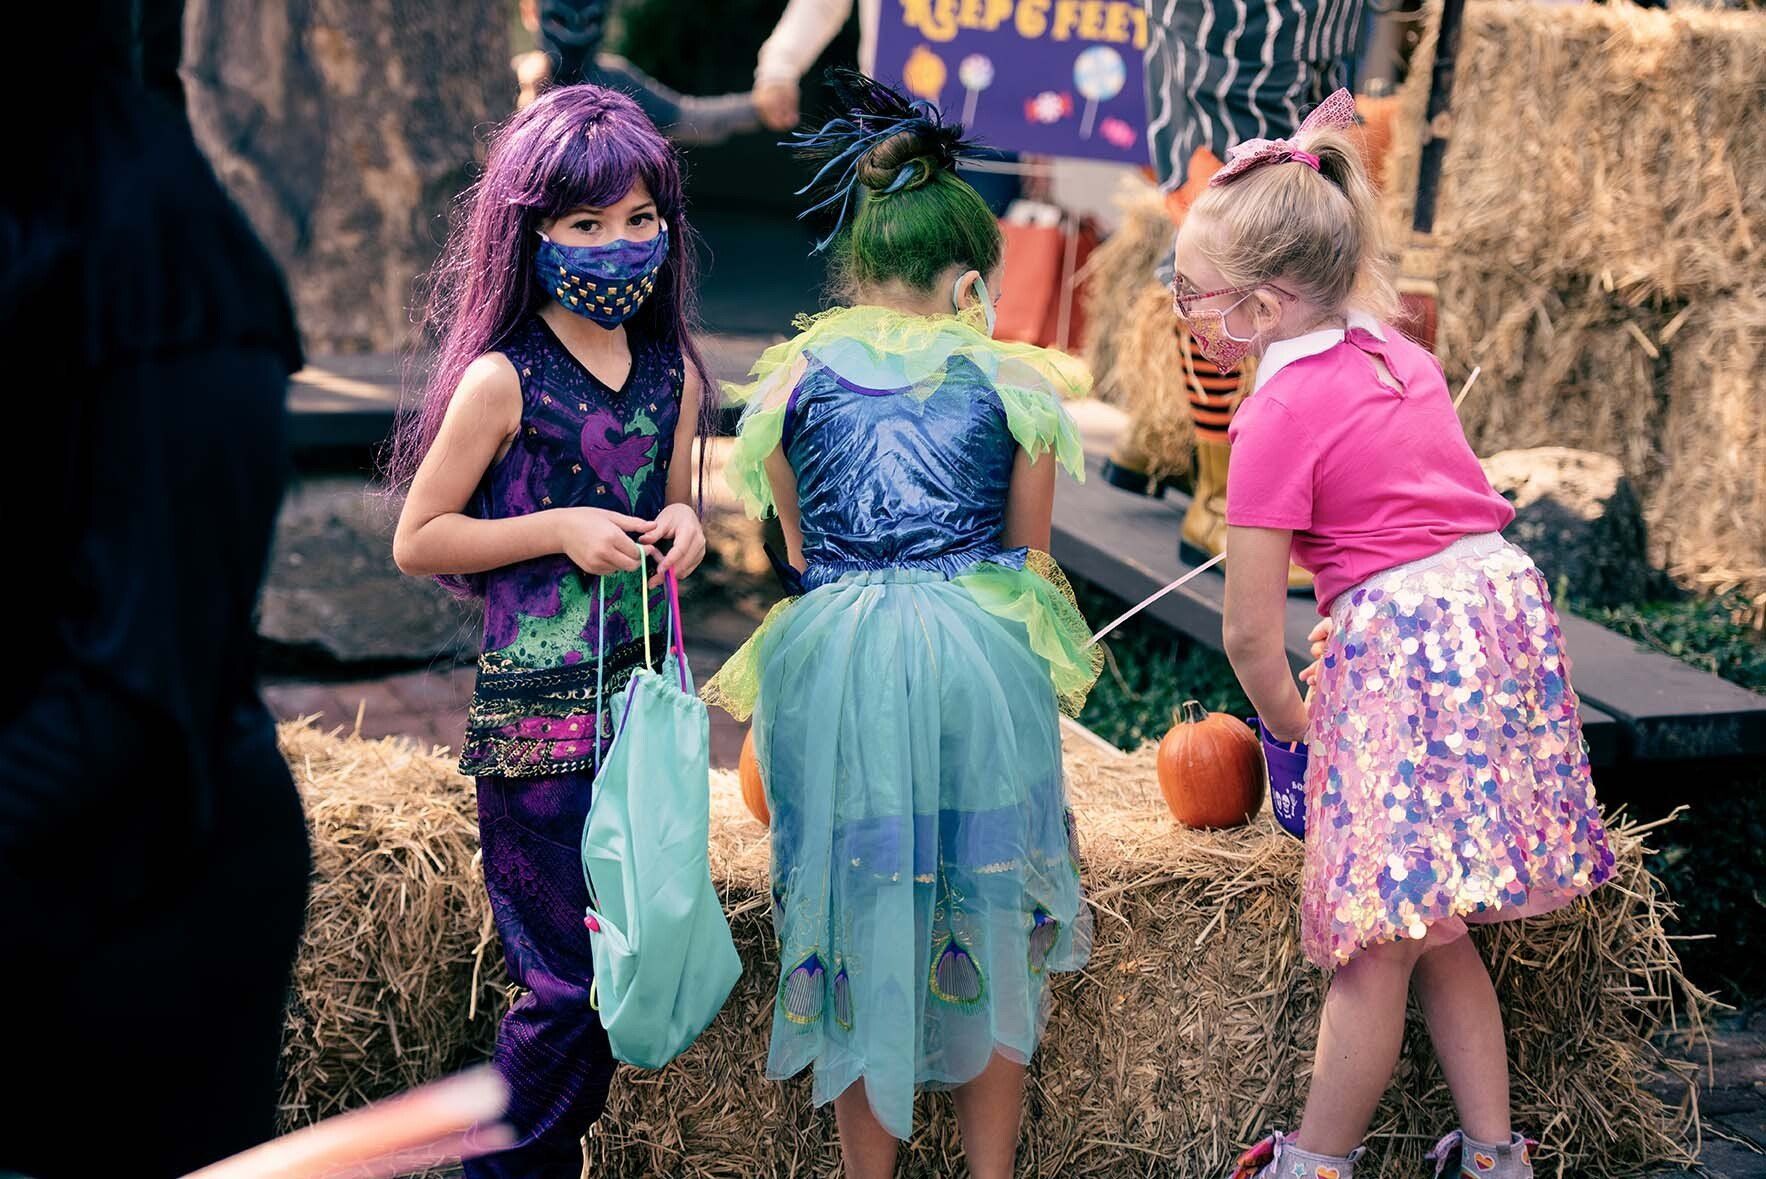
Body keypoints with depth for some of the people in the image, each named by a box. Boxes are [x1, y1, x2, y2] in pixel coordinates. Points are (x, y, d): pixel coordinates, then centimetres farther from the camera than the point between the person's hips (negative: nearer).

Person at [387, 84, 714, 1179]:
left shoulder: (675, 373, 6)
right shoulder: (502, 381, -10)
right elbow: (417, 541, -6)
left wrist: (686, 527, -3)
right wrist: (559, 529, -15)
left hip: (646, 690, 6)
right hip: (541, 711, -6)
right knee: (570, 983, -3)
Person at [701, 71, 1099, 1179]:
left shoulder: (791, 374, 7)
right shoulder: (1012, 379, 5)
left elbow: (801, 546, 13)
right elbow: (1030, 550, 11)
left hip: (833, 660, 1)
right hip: (980, 653, 0)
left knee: (858, 923, 12)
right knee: (988, 921, 15)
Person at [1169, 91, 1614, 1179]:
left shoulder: (1278, 417, -11)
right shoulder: (1398, 353, 12)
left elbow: (1252, 634, -8)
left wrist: (1291, 721, 11)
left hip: (1396, 637, -9)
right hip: (1505, 602, 9)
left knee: (1375, 947, 2)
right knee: (1435, 935, 17)